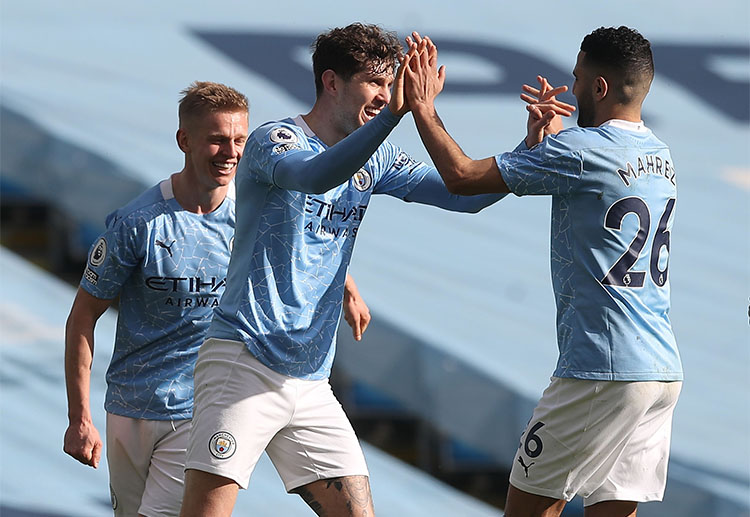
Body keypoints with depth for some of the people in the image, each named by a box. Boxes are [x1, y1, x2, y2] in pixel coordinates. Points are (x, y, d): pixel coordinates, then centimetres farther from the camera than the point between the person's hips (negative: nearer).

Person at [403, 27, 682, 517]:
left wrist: (424, 109, 3)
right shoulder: (661, 157, 15)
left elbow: (463, 175, -9)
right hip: (664, 370, 8)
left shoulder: (582, 149, -11)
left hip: (601, 370, -8)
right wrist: (545, 136, 20)